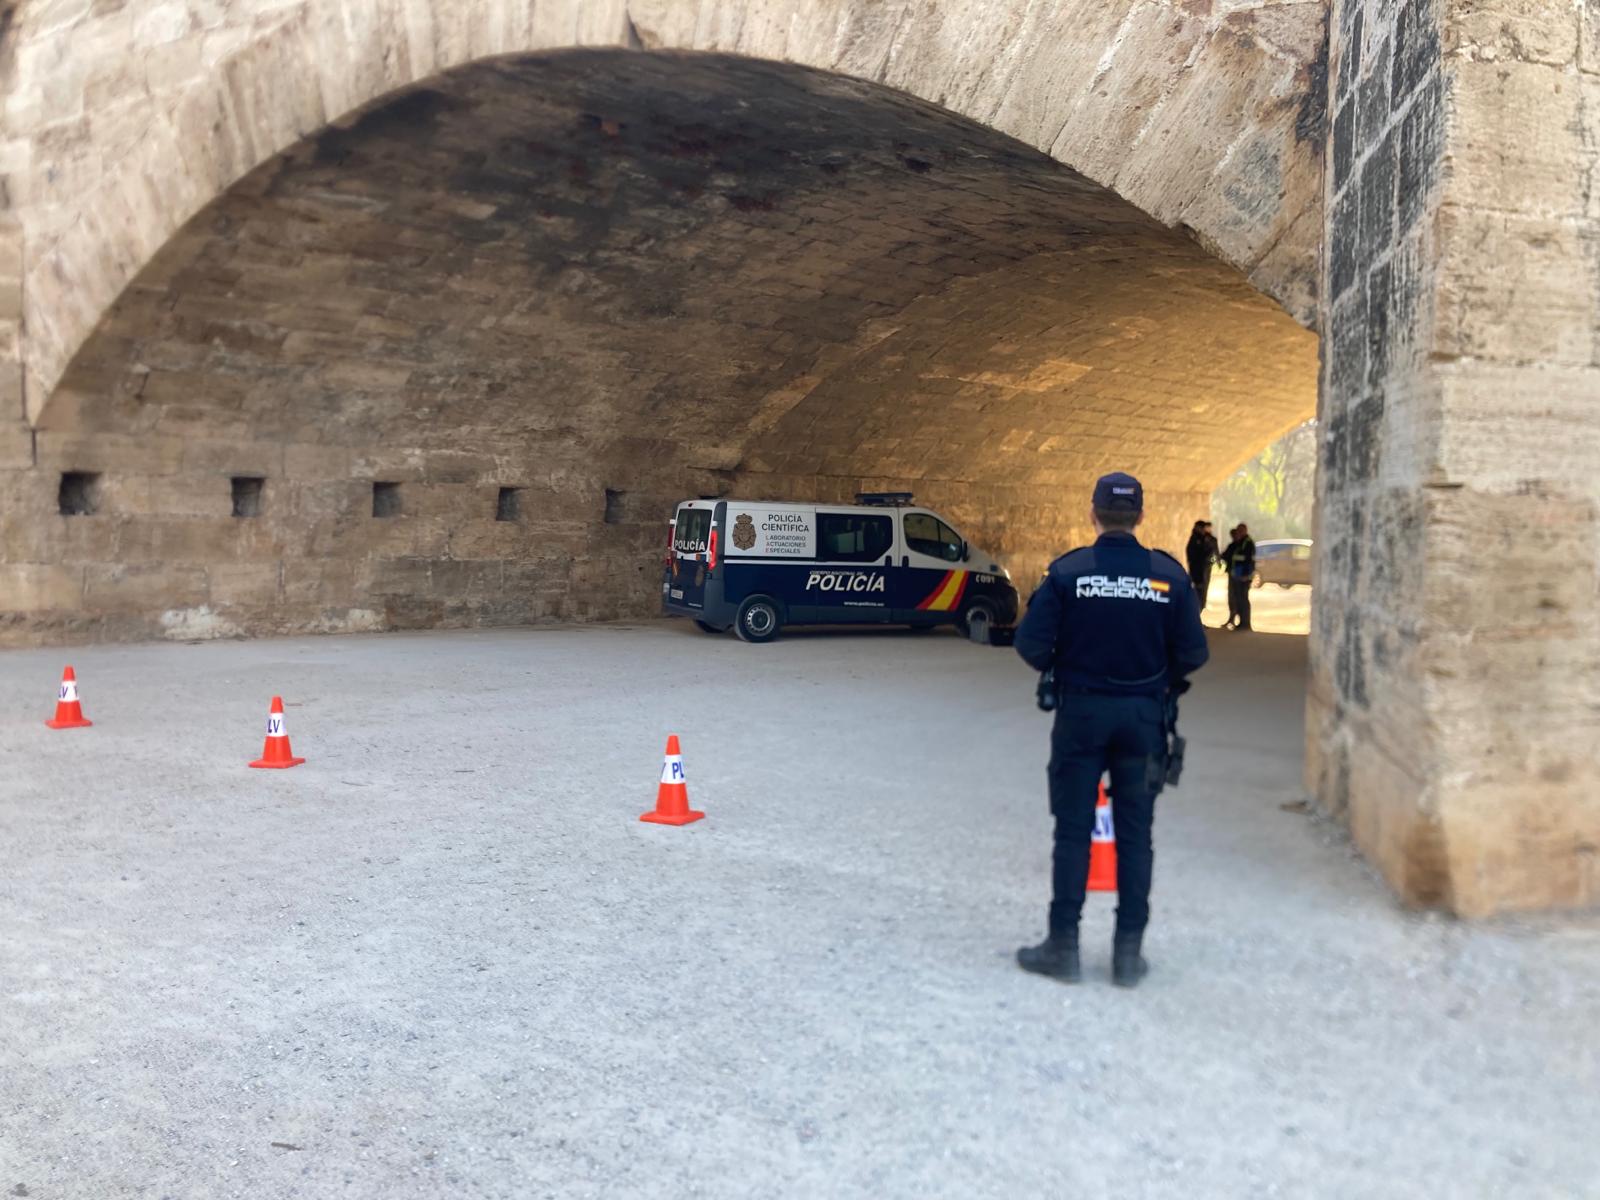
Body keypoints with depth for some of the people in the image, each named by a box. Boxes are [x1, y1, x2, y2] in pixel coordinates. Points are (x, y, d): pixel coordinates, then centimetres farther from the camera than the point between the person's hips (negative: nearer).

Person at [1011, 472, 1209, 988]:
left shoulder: (1068, 571, -9)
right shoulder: (1168, 574, -3)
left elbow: (1031, 642, -11)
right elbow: (1193, 652, -3)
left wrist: (1056, 667, 11)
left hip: (1081, 712, -1)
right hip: (1143, 715, 2)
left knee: (1073, 830, 7)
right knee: (1134, 834, 10)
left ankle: (1063, 947, 12)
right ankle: (1129, 953, 14)